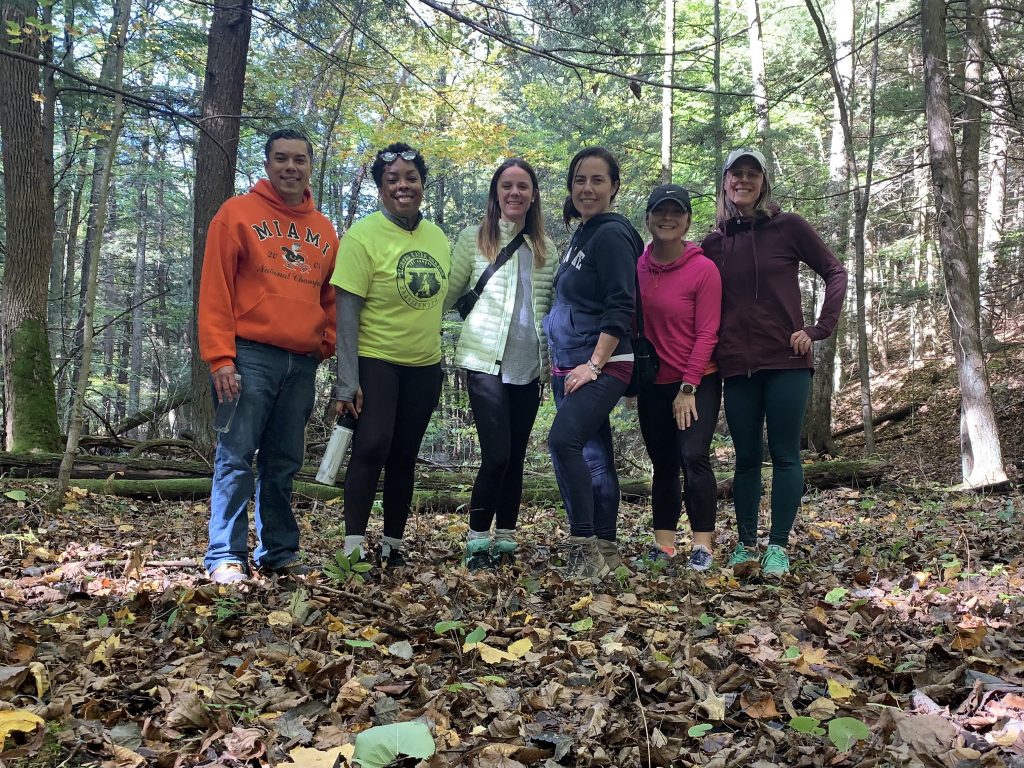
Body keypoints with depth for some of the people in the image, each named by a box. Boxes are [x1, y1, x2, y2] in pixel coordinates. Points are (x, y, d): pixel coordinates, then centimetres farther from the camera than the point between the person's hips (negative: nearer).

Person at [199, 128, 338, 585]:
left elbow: (330, 297, 20)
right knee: (236, 459, -4)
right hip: (250, 356, -5)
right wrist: (221, 358, -13)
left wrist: (327, 343, 6)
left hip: (303, 364, 5)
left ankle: (280, 552, 19)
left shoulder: (323, 229, 15)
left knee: (285, 462, 10)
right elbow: (214, 290, -5)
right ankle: (225, 556, 2)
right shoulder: (238, 213, 1)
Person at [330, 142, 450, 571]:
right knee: (371, 448, -15)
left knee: (404, 458, 10)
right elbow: (347, 311, -14)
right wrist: (347, 382, -19)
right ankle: (353, 547, -8)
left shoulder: (438, 237, 5)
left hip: (424, 367, 5)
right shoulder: (363, 236, -11)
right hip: (375, 362, -5)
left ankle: (393, 547, 21)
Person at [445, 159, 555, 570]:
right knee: (496, 456, -10)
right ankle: (477, 540, 4)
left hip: (529, 366, 4)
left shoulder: (545, 248, 12)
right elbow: (448, 294, 4)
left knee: (515, 457, 7)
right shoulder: (473, 239, 3)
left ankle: (506, 540, 17)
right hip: (486, 362, -4)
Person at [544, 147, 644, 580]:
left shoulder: (612, 235, -10)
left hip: (602, 366, -9)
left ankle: (585, 545, -19)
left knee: (563, 439, -25)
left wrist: (594, 364, -23)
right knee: (592, 456, 10)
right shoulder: (581, 234, 17)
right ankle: (603, 549, 17)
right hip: (569, 366, 9)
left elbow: (620, 308, -18)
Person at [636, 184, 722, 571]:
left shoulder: (704, 269, -12)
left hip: (698, 383, -4)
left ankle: (703, 545, -6)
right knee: (663, 464, 9)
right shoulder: (635, 267, -1)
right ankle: (662, 544, 16)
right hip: (653, 384, 4)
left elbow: (706, 333, -12)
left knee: (694, 455, -15)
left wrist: (688, 387, -14)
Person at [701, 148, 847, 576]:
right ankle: (746, 543, 16)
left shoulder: (788, 228, 1)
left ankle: (779, 546, 4)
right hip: (737, 364, 3)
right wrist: (711, 346, 5)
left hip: (786, 361, -3)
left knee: (785, 455, -1)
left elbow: (834, 272, 4)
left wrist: (820, 328, -4)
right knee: (746, 457, 8)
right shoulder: (714, 243, 9)